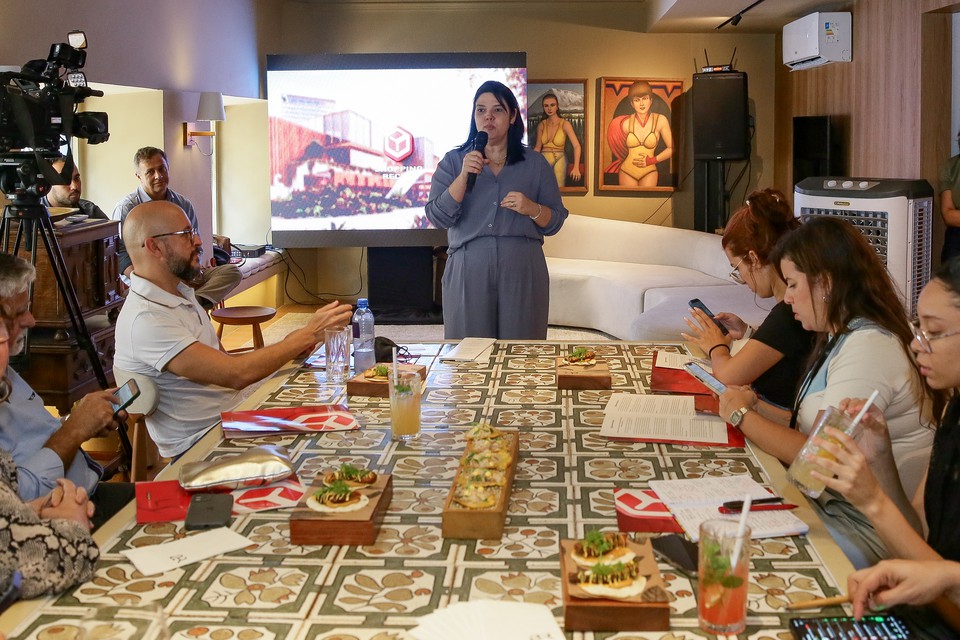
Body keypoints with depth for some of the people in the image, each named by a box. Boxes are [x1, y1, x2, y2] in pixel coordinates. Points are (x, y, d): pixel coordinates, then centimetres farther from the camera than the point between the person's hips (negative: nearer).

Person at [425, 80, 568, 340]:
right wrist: (464, 176, -13)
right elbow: (438, 218, -2)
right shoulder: (453, 161, 10)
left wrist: (532, 209, -10)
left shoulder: (535, 164, 11)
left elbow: (555, 222, 10)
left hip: (522, 271, 1)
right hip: (468, 272, 0)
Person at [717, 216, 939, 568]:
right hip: (828, 503, 9)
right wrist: (757, 407, 5)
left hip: (869, 529, -9)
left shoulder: (869, 348, -19)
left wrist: (742, 416, -8)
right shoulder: (843, 338, 13)